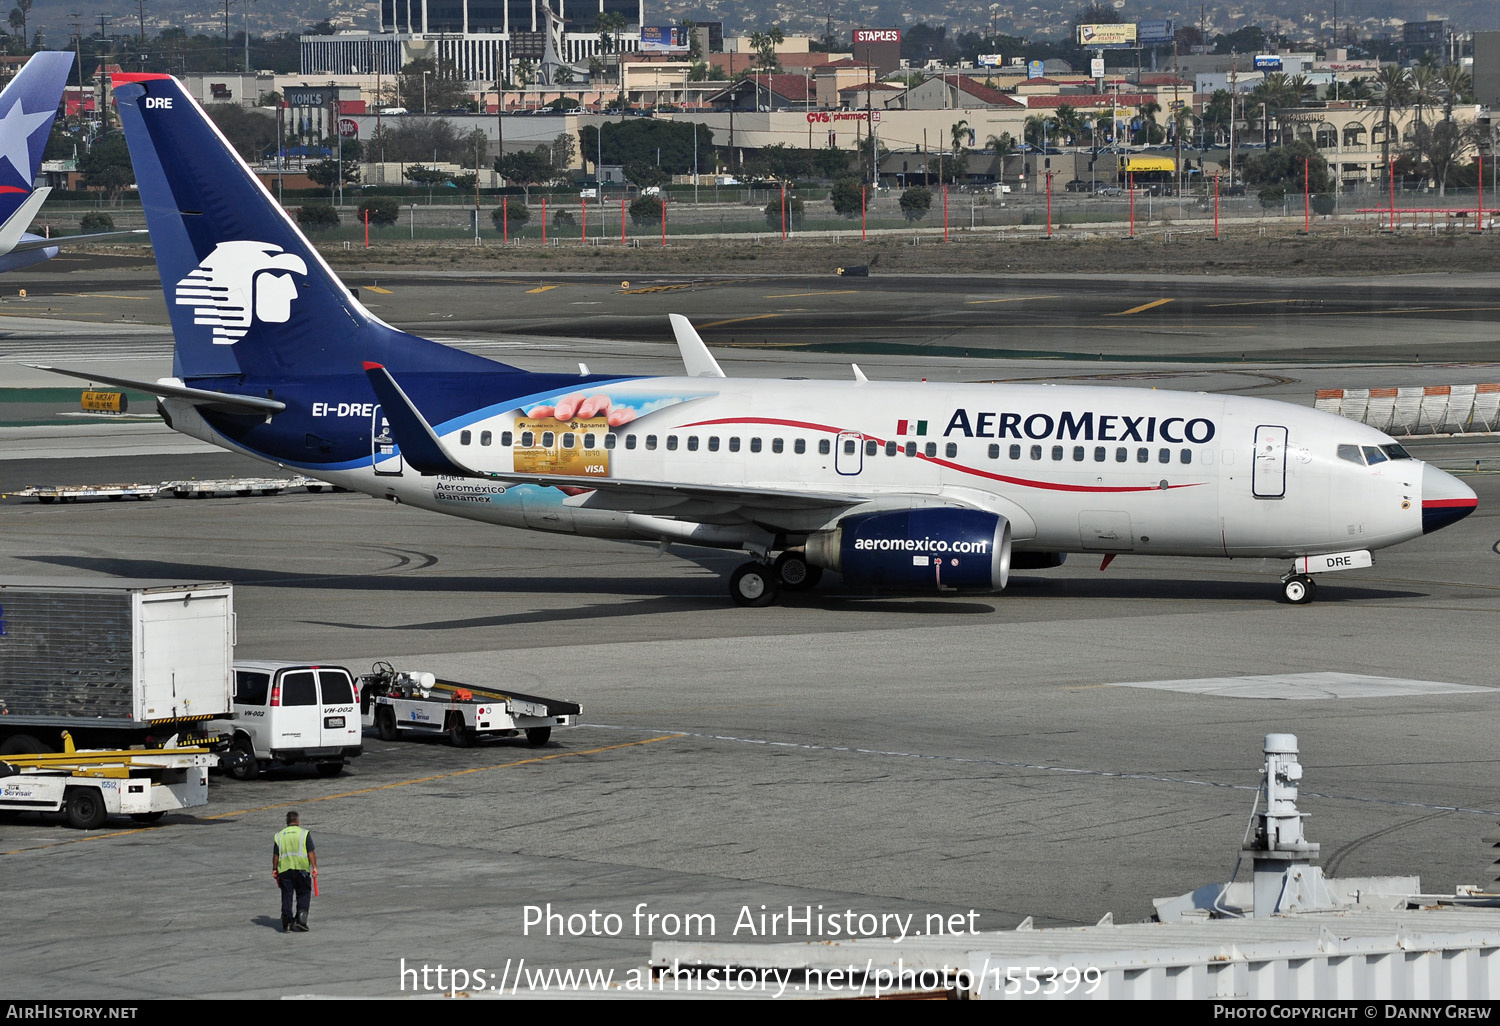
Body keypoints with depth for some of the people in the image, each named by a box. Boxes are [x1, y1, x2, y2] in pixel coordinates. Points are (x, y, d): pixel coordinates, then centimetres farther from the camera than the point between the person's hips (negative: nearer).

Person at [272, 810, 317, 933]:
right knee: (303, 894, 8)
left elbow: (275, 855, 8)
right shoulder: (304, 834, 2)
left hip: (284, 868, 2)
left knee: (286, 896, 5)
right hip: (301, 868, -2)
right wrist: (314, 867, -4)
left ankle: (286, 923, 1)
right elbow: (311, 853, -4)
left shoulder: (279, 835, 9)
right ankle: (301, 918, -5)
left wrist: (274, 870, 15)